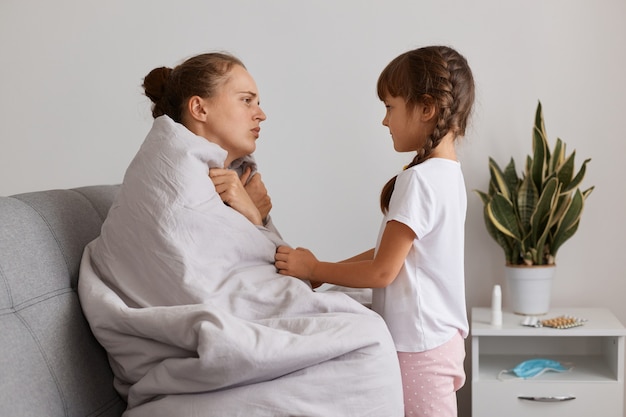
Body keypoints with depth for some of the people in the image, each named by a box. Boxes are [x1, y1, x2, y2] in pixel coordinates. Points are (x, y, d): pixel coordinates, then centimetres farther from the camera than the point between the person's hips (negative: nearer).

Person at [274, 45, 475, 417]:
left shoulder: (419, 180, -20)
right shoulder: (449, 172, 8)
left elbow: (383, 271, -17)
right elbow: (392, 249, 13)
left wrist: (314, 270, -6)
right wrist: (325, 270, 11)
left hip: (418, 347, -9)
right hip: (442, 335, 9)